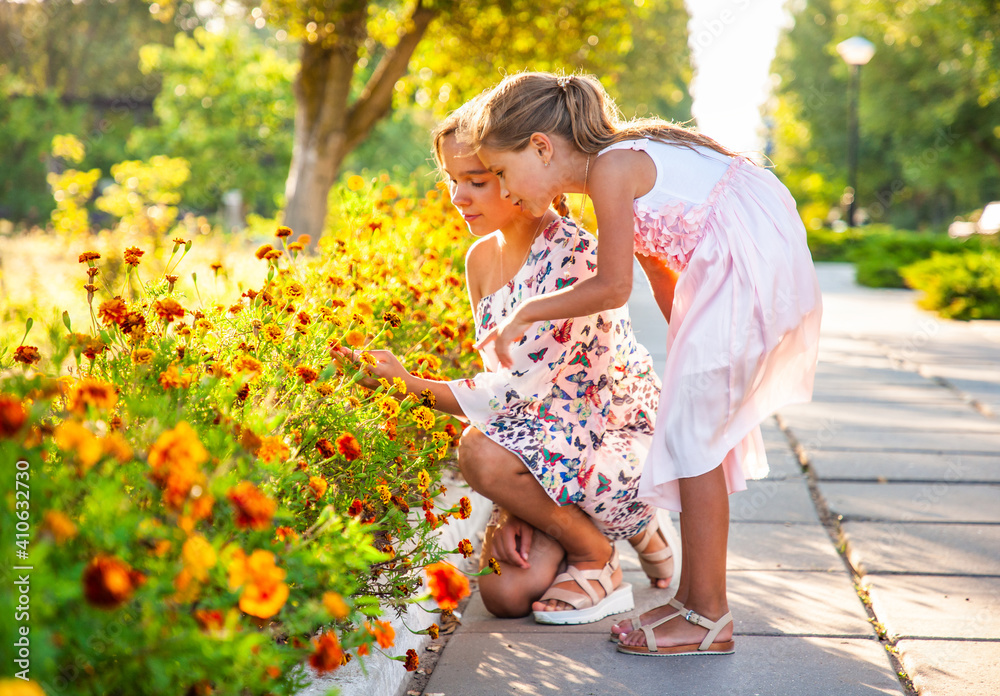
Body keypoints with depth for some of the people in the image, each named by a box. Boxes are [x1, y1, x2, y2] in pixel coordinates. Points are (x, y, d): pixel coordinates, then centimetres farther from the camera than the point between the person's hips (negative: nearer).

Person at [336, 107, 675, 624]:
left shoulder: (570, 255, -24)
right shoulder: (482, 260, 3)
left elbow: (521, 387, -27)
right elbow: (501, 377, 4)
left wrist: (410, 384, -32)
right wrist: (514, 506, -5)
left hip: (626, 440, -8)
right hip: (554, 442, 8)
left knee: (480, 450, -31)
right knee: (506, 594, -8)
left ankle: (595, 554, -4)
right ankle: (629, 524, 19)